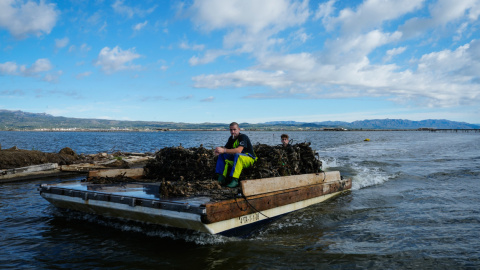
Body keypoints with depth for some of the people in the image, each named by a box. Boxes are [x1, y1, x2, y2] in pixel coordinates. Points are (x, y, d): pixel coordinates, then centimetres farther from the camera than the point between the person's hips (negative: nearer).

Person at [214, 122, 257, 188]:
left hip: (249, 159, -8)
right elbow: (226, 148, 1)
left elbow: (239, 150, -34)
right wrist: (219, 151, -23)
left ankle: (235, 180, -40)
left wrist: (223, 150, -39)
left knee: (237, 155, -38)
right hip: (237, 159, 8)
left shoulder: (243, 137, -19)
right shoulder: (231, 138, 6)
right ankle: (222, 178, -13)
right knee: (222, 155, -6)